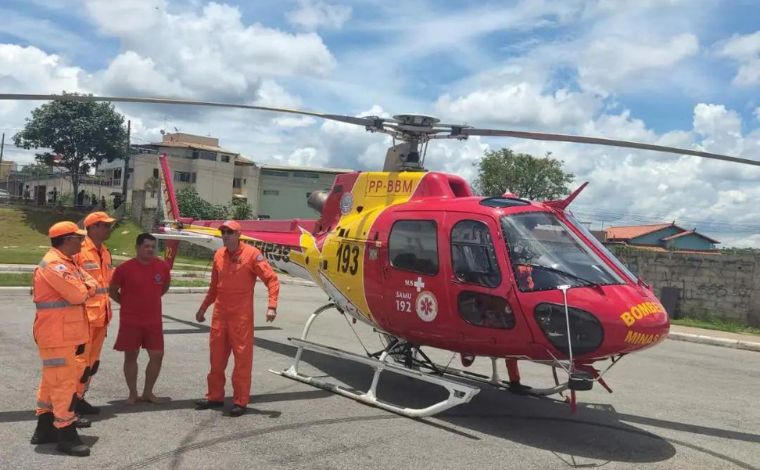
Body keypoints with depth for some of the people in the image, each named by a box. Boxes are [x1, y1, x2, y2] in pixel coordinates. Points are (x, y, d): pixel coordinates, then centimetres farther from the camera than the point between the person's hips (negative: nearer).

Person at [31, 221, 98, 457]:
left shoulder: (67, 263, 15)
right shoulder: (53, 264, -19)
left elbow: (91, 285, 10)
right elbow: (78, 295, -24)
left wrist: (85, 287, -11)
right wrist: (83, 288, -3)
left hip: (67, 334, 11)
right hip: (57, 336, -11)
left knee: (52, 381, 18)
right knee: (64, 383, -6)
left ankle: (45, 429, 29)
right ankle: (66, 436, 0)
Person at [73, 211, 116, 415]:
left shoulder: (105, 253, 13)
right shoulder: (79, 251, -13)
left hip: (100, 316, 8)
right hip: (84, 316, -8)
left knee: (93, 361, 15)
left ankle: (80, 397, 26)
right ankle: (72, 400, 10)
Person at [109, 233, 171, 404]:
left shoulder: (162, 266, -2)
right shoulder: (124, 268, -10)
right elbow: (112, 291, 4)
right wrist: (127, 303, 5)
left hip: (154, 321, 3)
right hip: (130, 321, -3)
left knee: (157, 355, 3)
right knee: (131, 356, 6)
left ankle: (148, 392, 19)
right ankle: (132, 393, 20)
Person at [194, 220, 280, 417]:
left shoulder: (251, 254, -9)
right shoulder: (219, 255, 8)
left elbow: (272, 279, -10)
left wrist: (272, 306, -20)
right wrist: (203, 308, 22)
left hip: (241, 316, -6)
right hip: (219, 314, 6)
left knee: (242, 357, 0)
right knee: (216, 356, 12)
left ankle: (240, 401, 10)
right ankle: (215, 396, 26)